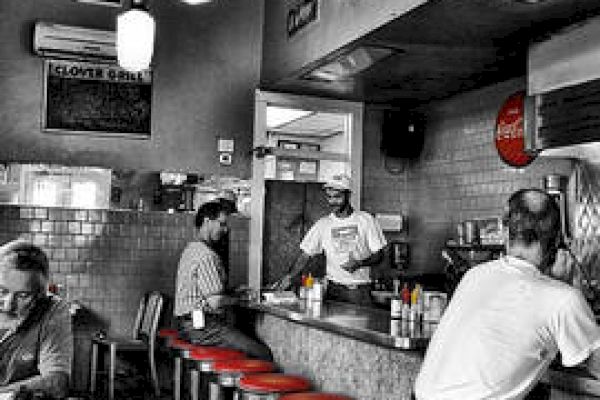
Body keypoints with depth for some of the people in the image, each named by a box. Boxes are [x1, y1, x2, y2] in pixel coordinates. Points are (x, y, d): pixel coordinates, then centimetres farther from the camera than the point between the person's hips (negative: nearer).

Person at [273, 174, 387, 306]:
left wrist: (359, 263, -16)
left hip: (361, 291, -1)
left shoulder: (366, 220, 1)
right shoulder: (322, 224, 5)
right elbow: (305, 255, 4)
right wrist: (289, 276, -10)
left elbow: (378, 255, 2)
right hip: (334, 289, 1)